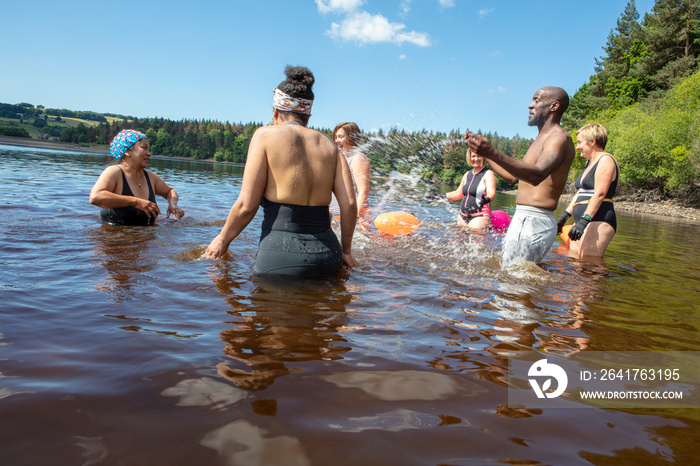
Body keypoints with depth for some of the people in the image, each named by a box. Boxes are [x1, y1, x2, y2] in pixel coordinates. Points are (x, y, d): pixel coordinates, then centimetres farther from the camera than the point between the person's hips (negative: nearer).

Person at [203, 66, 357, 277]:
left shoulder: (266, 135, 1)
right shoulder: (327, 144, 13)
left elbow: (246, 205, -4)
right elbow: (349, 204, 5)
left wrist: (222, 240, 12)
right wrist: (346, 250, 18)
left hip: (282, 254, -4)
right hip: (327, 255, 5)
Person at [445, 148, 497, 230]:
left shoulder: (488, 174, -3)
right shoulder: (467, 174, 16)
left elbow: (491, 193, -18)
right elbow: (458, 193, 26)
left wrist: (487, 199, -39)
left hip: (480, 216, -6)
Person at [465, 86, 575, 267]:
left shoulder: (559, 138, -10)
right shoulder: (542, 139, 23)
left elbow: (538, 174, -30)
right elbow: (513, 176, 30)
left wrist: (493, 153, -41)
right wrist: (483, 151, 29)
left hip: (533, 222, -10)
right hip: (524, 219, 10)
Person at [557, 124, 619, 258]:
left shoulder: (606, 160, -6)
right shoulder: (589, 163, 25)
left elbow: (599, 194, -19)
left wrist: (584, 220, -28)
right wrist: (564, 217, 18)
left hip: (598, 221, -10)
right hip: (584, 222, 10)